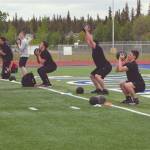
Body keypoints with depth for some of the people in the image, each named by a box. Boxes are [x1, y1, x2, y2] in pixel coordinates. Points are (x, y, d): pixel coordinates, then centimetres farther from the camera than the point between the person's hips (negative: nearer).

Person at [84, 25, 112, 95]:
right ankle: (98, 89, 21)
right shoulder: (93, 48, 6)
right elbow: (87, 40, 13)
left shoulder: (98, 48, -18)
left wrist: (87, 31, -21)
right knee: (92, 75, 19)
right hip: (101, 66, 10)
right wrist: (86, 32, 8)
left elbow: (91, 40, -27)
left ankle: (104, 90, -22)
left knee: (97, 76, -29)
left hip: (106, 66, -10)